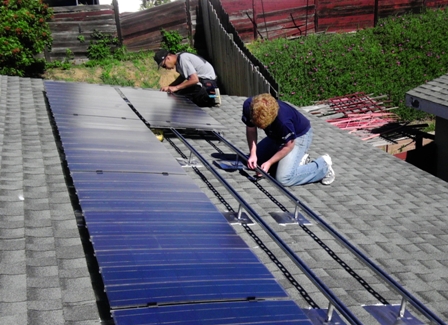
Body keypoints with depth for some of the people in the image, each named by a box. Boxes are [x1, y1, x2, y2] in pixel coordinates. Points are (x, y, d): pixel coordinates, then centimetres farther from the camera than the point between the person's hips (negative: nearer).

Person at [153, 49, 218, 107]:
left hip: (208, 81, -10)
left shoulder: (183, 59, -23)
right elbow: (182, 77, 19)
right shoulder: (178, 59, 5)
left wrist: (176, 87, -26)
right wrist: (168, 87, 5)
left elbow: (195, 79, -28)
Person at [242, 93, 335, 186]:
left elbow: (288, 146, -22)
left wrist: (269, 163, -20)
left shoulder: (283, 121, -41)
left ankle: (323, 166, -1)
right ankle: (299, 159, 14)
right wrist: (253, 154, -18)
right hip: (276, 136, 7)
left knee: (284, 179, -22)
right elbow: (251, 129, -8)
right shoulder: (248, 106, -26)